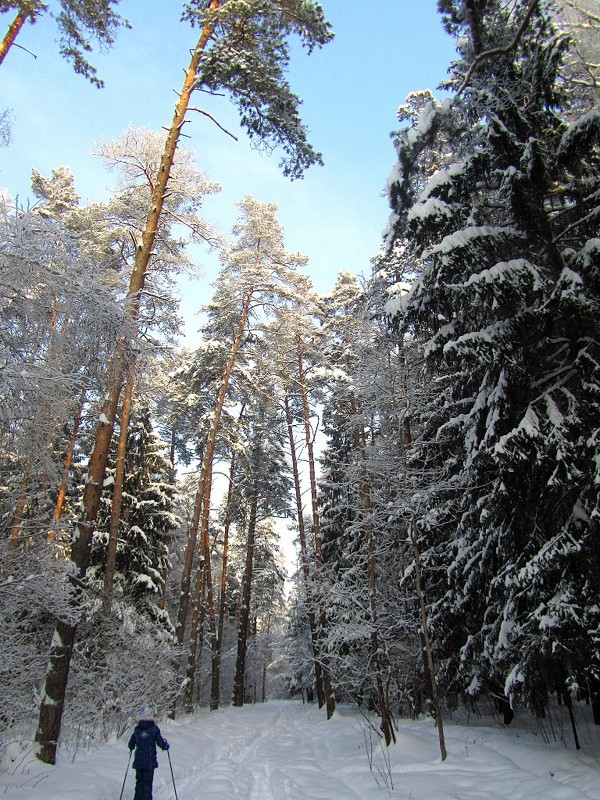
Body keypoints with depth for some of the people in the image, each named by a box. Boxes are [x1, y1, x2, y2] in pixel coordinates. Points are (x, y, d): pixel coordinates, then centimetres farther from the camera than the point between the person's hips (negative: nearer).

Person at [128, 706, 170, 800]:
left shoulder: (137, 729, 0)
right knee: (147, 783, 4)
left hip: (138, 760, 3)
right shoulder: (154, 729, -10)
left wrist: (131, 748, 32)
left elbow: (131, 745, 9)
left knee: (139, 782, 18)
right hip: (150, 760, -3)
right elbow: (161, 743, -9)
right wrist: (166, 745, 13)